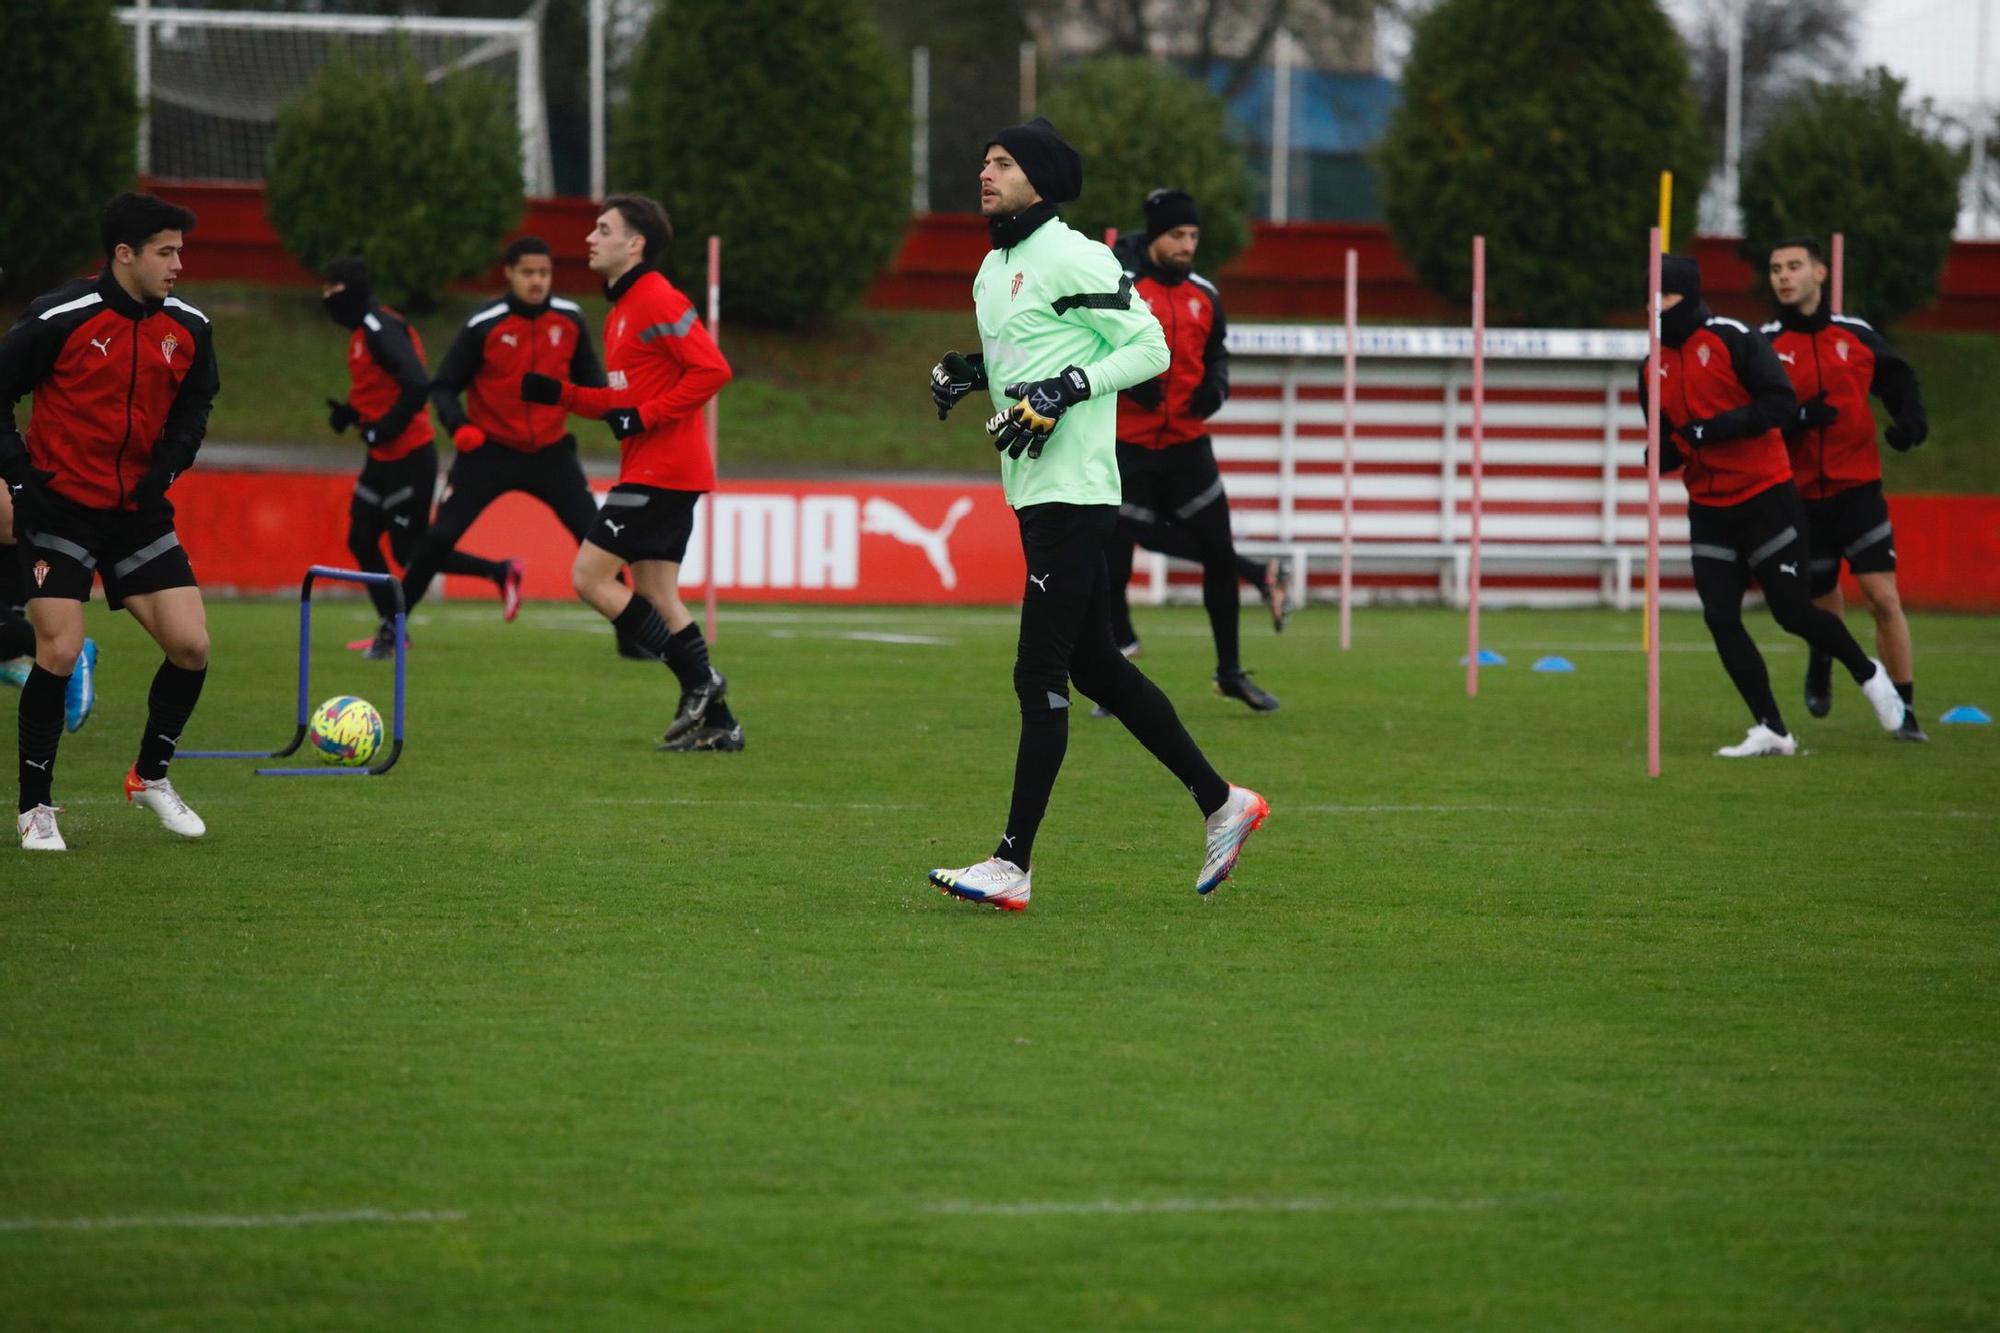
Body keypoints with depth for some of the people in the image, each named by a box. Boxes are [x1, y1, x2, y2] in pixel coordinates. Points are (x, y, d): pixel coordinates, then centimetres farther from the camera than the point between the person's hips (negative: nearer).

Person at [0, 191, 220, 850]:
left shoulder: (188, 327, -1)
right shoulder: (60, 318, -15)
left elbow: (193, 405, 14)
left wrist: (166, 468, -3)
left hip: (139, 511, 5)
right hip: (61, 506, -5)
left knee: (190, 646, -3)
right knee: (59, 652, -12)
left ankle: (151, 776, 20)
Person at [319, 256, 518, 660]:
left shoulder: (382, 330, -18)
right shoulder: (361, 332, 13)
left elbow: (417, 386, -27)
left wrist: (382, 429, -22)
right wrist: (350, 412, 4)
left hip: (408, 458, -10)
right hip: (383, 459, 10)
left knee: (408, 551, -5)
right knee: (360, 540, 8)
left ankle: (501, 572, 7)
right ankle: (390, 630, 15)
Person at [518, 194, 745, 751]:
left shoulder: (656, 301, -13)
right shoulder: (621, 310, 18)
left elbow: (712, 370, -21)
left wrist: (644, 417, -20)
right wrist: (558, 393, 13)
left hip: (661, 470, -10)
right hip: (648, 470, 10)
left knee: (589, 576, -9)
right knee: (655, 595, 8)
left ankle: (698, 680, -6)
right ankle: (716, 721, 9)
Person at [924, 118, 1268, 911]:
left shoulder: (1070, 258, -12)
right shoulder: (993, 270, 17)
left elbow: (1150, 347, -12)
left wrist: (1064, 389, -21)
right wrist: (967, 371, 10)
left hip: (1073, 493, -10)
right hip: (1034, 492, 10)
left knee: (1039, 675, -10)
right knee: (1095, 665, 13)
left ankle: (1013, 866, -10)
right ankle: (1222, 803, 23)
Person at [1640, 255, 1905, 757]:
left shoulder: (1733, 339, -11)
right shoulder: (1654, 365, 8)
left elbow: (1780, 403, -18)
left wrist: (1715, 428, -25)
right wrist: (1664, 454, -9)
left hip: (1765, 498, -6)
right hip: (1709, 508, 6)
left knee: (1791, 610, -4)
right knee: (1720, 617, -4)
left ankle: (1868, 674, 23)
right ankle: (1770, 730, 3)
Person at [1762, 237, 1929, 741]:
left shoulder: (1857, 335, 4)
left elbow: (1898, 380, 16)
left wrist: (1910, 420, -4)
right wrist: (1799, 419, -21)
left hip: (1858, 489, 0)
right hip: (1799, 496, 0)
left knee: (1883, 596, -12)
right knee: (1823, 604, 11)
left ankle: (1904, 711, -5)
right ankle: (1821, 663, 47)